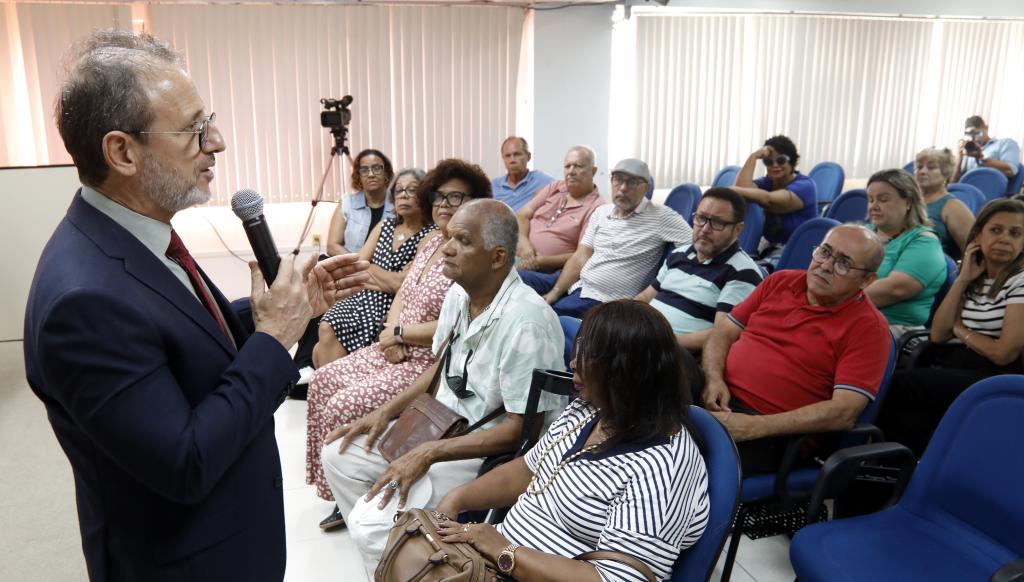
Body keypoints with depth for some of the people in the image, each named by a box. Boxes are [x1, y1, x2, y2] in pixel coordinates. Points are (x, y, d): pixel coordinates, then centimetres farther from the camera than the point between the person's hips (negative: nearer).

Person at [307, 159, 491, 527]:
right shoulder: (429, 244, 11)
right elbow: (401, 296, 12)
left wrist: (400, 333, -12)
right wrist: (391, 335, -8)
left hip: (434, 364, -9)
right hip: (398, 353, 9)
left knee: (345, 405, -16)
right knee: (323, 381, 5)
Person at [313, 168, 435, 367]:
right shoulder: (384, 226, 14)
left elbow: (402, 283, -13)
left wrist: (368, 268, 3)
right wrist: (387, 282, -8)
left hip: (394, 309, -5)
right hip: (365, 299, 6)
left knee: (328, 331, -23)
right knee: (321, 350, -18)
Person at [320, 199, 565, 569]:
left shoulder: (525, 321, -28)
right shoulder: (459, 292, -2)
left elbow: (521, 428, -24)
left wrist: (429, 454, -24)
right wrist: (385, 412, 4)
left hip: (489, 453, -8)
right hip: (439, 425, 9)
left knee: (371, 523, -20)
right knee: (337, 454, 9)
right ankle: (379, 550, 22)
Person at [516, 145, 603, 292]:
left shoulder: (596, 207, -3)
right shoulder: (554, 188, 16)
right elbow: (522, 215, 12)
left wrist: (541, 261, -17)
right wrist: (523, 242, -9)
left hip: (548, 273, -5)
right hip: (518, 257, 6)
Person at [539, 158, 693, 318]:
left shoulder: (661, 216, -5)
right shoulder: (601, 212, 13)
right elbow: (580, 257, 10)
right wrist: (555, 292, -2)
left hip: (603, 301, -6)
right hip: (577, 286, 6)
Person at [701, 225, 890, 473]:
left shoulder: (868, 328, -3)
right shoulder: (781, 281, 13)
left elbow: (844, 412, -13)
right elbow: (723, 332, 15)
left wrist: (755, 427, -21)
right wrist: (713, 378, -7)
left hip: (773, 433, -5)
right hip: (718, 399, 5)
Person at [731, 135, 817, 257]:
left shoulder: (805, 185, -8)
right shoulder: (766, 182, 9)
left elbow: (769, 200, -26)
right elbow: (743, 188, -15)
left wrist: (735, 190, -35)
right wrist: (753, 156, -10)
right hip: (768, 245, 6)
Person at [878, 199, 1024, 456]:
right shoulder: (973, 280, 16)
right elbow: (938, 335, 4)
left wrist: (960, 330, 4)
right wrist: (963, 280, 2)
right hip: (950, 371, 5)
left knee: (896, 382, -23)